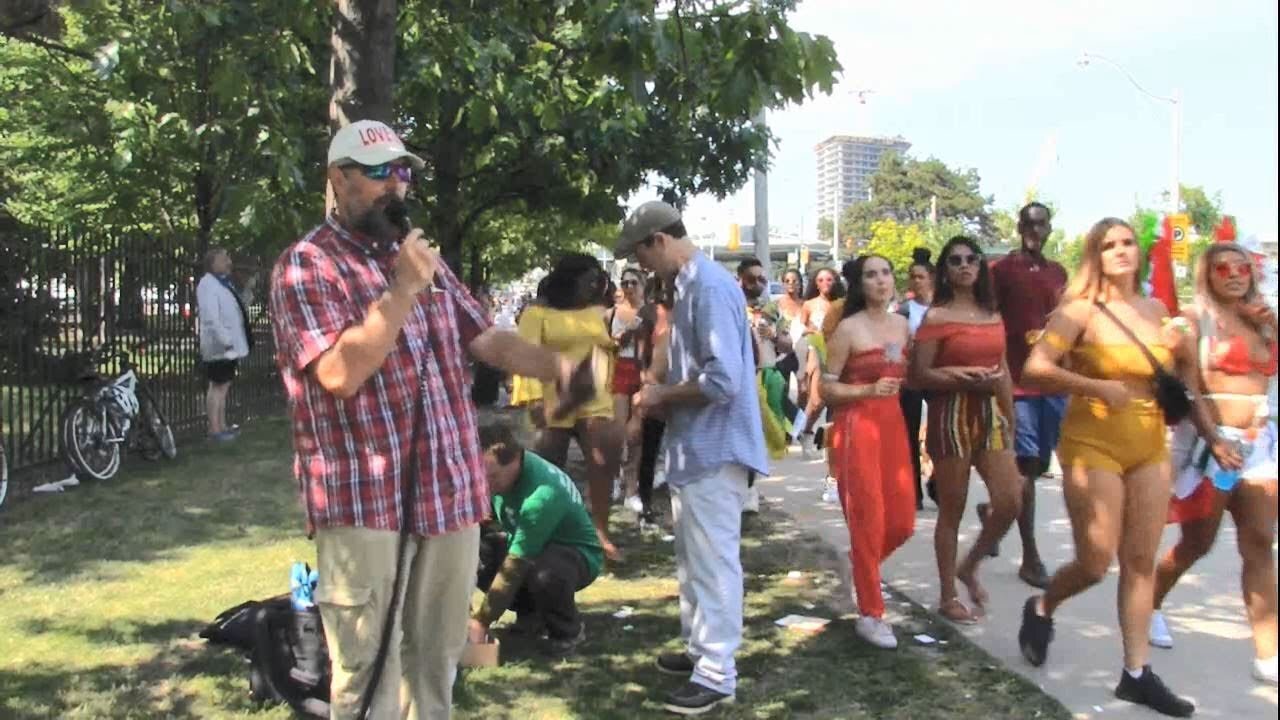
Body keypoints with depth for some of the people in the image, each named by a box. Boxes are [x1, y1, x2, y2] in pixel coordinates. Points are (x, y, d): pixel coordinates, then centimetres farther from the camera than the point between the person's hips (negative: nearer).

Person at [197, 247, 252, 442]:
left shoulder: (224, 283, 17)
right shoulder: (208, 284, -14)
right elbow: (211, 318, -23)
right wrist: (225, 340, -25)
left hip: (230, 345, 10)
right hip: (219, 347, -10)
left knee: (224, 385, 14)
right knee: (217, 385, -6)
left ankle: (222, 426, 21)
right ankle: (215, 430, -3)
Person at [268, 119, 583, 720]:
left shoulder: (423, 258, 15)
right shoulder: (306, 265, -8)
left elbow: (485, 338, 13)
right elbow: (339, 373, -20)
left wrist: (558, 368, -4)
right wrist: (403, 291, -19)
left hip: (450, 491, 7)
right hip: (363, 501, -6)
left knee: (436, 656, 18)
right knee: (368, 667, 5)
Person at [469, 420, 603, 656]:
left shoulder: (542, 495, -35)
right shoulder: (493, 473, -13)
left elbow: (514, 568, -33)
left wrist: (481, 621, -29)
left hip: (576, 553, -7)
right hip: (528, 546, 7)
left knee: (544, 573, -41)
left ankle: (569, 631, -7)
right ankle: (531, 612, 7)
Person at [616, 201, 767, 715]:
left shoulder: (710, 287, -20)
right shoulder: (690, 284, 12)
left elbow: (723, 380, -27)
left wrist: (662, 396, -13)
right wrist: (664, 397, 7)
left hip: (713, 448, -10)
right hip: (694, 446, 11)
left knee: (713, 563, -1)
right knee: (693, 559, 20)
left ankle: (717, 675, 10)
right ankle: (699, 649, 33)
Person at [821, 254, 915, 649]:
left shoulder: (902, 325, 11)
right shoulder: (848, 329, -8)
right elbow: (826, 389, -8)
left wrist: (899, 386, 4)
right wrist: (870, 390, -20)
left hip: (893, 425, 6)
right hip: (856, 428, -6)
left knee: (902, 522, 6)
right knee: (868, 521, -4)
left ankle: (863, 567, 37)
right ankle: (870, 615, 6)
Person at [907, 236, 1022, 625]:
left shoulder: (992, 315, 12)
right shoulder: (936, 316, -5)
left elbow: (1003, 370, 16)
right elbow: (920, 376, -10)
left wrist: (1010, 419, 14)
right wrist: (969, 379, -20)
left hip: (990, 413, 5)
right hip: (951, 415, -5)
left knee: (1010, 501, -3)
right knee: (951, 510, 3)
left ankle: (969, 567, 23)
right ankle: (948, 597, 18)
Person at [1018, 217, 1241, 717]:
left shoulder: (1155, 310, 8)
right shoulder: (1081, 309, -8)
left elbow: (1184, 369, 24)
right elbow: (1034, 369, -18)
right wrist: (1097, 387, -24)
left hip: (1151, 448, 5)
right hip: (1093, 445, -5)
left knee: (1141, 561, 7)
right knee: (1096, 563, -5)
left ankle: (1137, 674, 16)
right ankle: (1041, 609, 25)